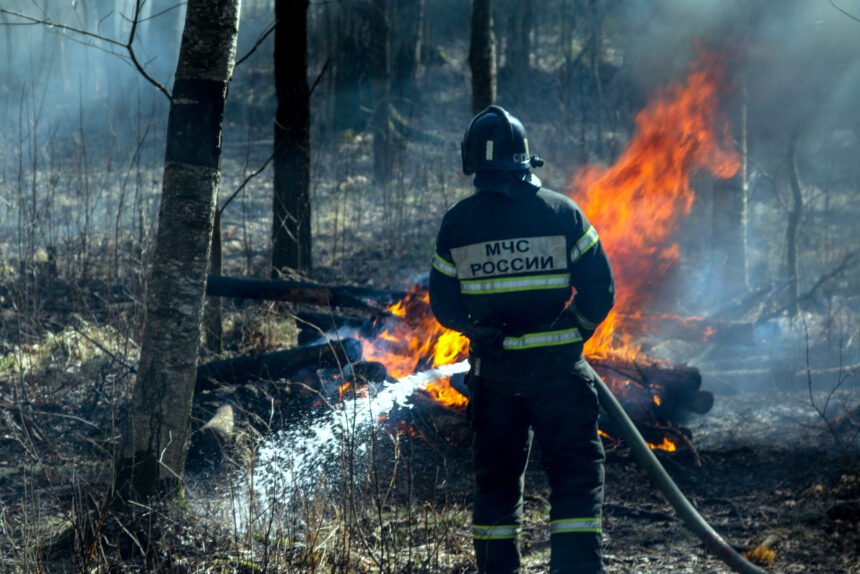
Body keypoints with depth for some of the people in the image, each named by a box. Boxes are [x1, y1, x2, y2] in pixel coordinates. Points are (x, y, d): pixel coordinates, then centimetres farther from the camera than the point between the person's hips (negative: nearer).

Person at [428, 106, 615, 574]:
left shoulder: (455, 224, -1)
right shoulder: (562, 212, -5)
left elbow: (444, 307, 5)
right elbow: (600, 289, -4)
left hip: (492, 371, 2)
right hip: (557, 367, -2)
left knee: (495, 476, 14)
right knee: (576, 473, 2)